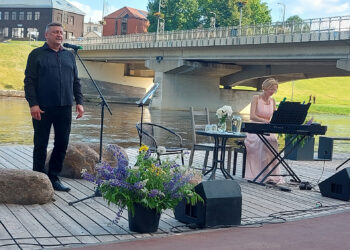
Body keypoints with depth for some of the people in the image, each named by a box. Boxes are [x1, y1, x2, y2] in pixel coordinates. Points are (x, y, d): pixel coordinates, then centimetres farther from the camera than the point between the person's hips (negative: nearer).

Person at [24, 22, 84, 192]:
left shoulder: (69, 56, 16)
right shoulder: (36, 55, 3)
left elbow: (76, 81, 18)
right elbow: (29, 81, -3)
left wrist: (79, 102, 8)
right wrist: (33, 104, -12)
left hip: (64, 108, 4)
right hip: (43, 108, -4)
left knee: (62, 144, 5)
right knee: (41, 145, 3)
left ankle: (53, 178, 16)